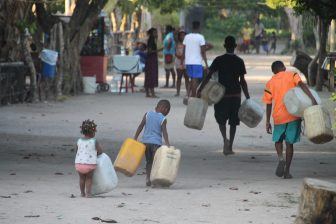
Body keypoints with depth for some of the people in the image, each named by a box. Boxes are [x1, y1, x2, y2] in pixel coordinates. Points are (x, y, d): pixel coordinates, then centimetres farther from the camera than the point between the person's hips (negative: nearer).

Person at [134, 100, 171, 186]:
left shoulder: (147, 114, 4)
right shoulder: (163, 119, -5)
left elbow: (140, 127, 2)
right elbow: (164, 133, -13)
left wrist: (135, 139, 6)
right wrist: (168, 145, -16)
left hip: (146, 141, 4)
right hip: (156, 143, -4)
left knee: (149, 161, 16)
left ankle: (148, 179, 13)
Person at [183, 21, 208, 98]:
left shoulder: (187, 37, 8)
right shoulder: (200, 37, -7)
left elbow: (184, 51, 10)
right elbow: (203, 52, -10)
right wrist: (206, 64, -7)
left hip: (188, 62, 5)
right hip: (197, 62, -5)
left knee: (192, 79, 17)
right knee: (195, 80, -2)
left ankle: (189, 94, 9)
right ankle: (193, 96, -5)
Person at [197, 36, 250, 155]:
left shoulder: (219, 60, -5)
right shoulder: (239, 61, -1)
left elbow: (208, 76, -9)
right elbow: (242, 81, 0)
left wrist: (199, 90, -5)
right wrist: (247, 97, 7)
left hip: (221, 95, -1)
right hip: (236, 95, 1)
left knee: (221, 119, 12)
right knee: (233, 122, 11)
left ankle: (225, 138, -15)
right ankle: (229, 147, 10)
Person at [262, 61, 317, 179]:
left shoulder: (270, 83, 6)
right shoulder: (292, 75, 3)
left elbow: (268, 104, 5)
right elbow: (302, 85, -16)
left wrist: (268, 122, 10)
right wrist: (312, 99, -25)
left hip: (278, 116, 1)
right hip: (293, 115, 0)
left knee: (278, 140, 20)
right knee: (289, 143, 10)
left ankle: (281, 158, -9)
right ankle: (287, 171, 7)